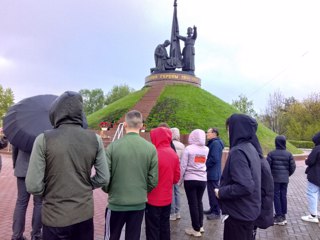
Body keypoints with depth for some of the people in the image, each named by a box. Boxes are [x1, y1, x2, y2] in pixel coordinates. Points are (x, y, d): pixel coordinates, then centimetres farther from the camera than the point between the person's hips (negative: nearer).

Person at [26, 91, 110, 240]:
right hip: (85, 215, 2)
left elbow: (33, 186, -15)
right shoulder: (95, 139, -7)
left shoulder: (44, 140, -14)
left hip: (55, 218, -2)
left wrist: (49, 192, 5)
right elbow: (103, 179, -4)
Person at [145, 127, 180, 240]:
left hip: (153, 199, -7)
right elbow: (176, 177, 7)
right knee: (165, 226, 19)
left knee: (152, 229, 7)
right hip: (167, 198, 7)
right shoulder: (174, 154, 1)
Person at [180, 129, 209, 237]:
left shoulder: (189, 149, -11)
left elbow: (183, 166, -10)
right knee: (199, 202, 19)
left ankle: (196, 229, 14)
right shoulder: (207, 149, 3)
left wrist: (180, 179, -1)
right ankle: (200, 225, 29)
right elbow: (207, 164, 4)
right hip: (202, 179, 5)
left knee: (193, 203, 5)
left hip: (190, 179, -4)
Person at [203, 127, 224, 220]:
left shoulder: (216, 143, -17)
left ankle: (216, 212, 9)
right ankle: (212, 209, 29)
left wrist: (204, 166, -14)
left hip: (213, 173, -10)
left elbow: (214, 159, -24)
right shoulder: (212, 143, 15)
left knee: (214, 193, -1)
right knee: (211, 192, 17)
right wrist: (205, 166, 10)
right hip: (211, 173, 10)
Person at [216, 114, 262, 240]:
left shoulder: (238, 151, -24)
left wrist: (221, 192, -17)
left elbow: (244, 187, -31)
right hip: (249, 211, 9)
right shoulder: (251, 148, 5)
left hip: (238, 213, -9)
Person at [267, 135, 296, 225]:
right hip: (285, 179, 3)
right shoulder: (288, 154, -2)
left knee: (276, 196, 3)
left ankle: (279, 216, 4)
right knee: (283, 196, 12)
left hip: (275, 178, -3)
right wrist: (287, 174, 17)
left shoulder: (271, 153, -10)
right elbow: (293, 167, 0)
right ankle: (283, 215, 20)